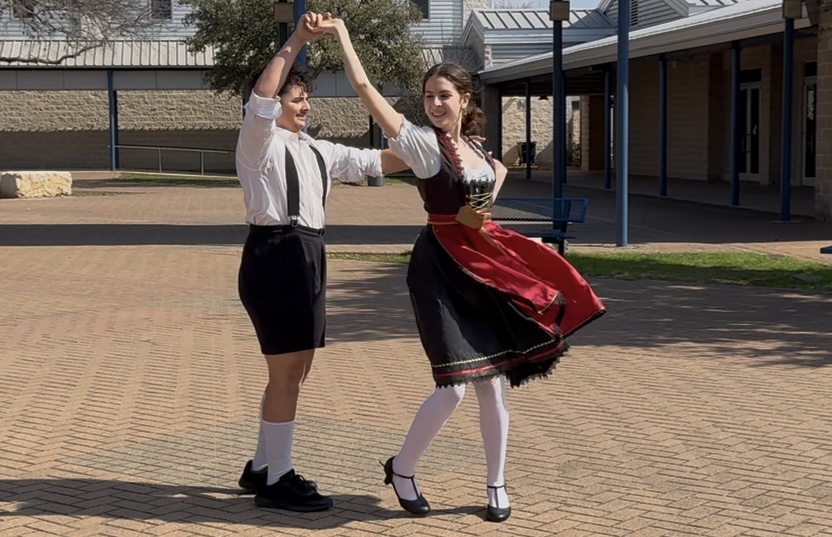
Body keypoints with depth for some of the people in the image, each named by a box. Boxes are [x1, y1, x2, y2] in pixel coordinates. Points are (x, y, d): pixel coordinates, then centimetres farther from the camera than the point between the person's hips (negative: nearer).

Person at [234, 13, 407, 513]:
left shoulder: (317, 150, 19)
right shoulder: (261, 141, -4)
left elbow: (372, 161, 17)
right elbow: (262, 96, -23)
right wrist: (296, 42, -28)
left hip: (306, 258, 9)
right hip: (275, 256, -9)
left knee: (296, 371, 15)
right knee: (287, 372, -7)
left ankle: (262, 467, 28)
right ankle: (277, 481, 2)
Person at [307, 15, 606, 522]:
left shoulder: (478, 150, 9)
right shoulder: (421, 141, -8)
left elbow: (501, 172, 33)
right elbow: (364, 87, -15)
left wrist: (485, 209, 13)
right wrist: (341, 33, -14)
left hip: (484, 264, 6)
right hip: (441, 267, -6)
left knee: (495, 383, 7)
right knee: (455, 386, -12)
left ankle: (497, 486, 21)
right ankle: (402, 468, 11)